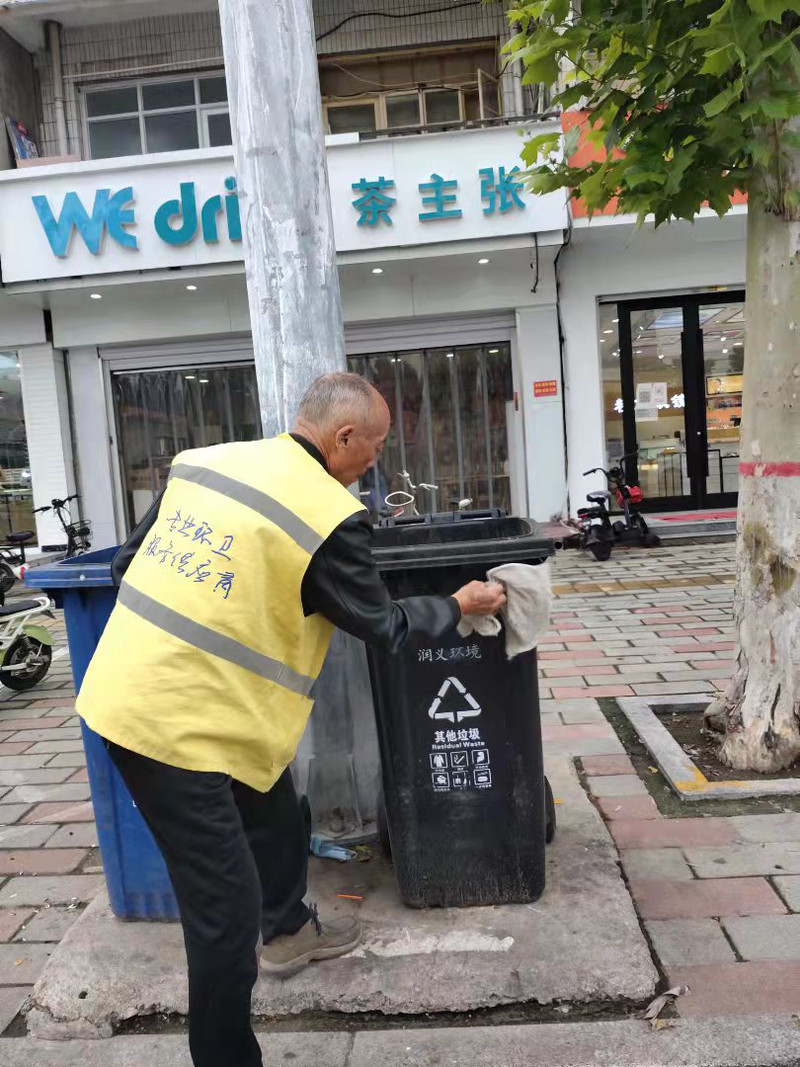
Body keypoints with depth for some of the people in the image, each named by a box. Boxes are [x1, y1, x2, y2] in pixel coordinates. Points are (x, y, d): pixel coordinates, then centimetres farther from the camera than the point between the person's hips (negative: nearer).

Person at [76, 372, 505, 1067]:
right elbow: (385, 629, -3)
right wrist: (460, 604, 13)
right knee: (228, 909, 4)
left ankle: (287, 930, 52)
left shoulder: (205, 459, 4)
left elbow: (129, 561, 12)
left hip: (125, 689, 9)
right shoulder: (332, 516, -17)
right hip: (177, 724, -9)